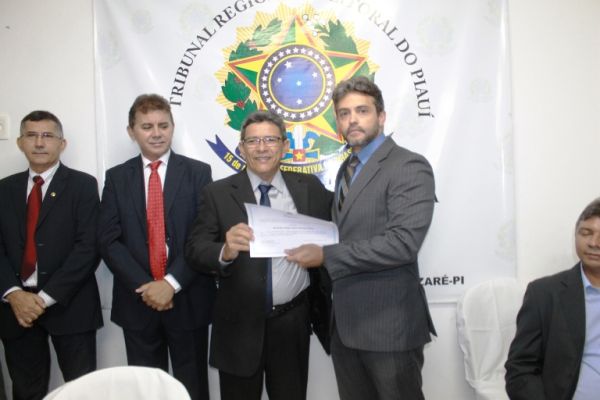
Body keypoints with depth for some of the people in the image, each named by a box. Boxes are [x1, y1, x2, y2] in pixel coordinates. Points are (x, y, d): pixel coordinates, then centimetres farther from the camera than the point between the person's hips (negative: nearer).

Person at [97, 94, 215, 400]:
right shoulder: (117, 177, 5)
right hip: (136, 300, 2)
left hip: (188, 299, -1)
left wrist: (172, 283, -16)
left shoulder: (198, 173, 0)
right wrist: (143, 286, -13)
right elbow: (108, 240, -2)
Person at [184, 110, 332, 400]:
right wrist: (225, 251, -30)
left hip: (293, 323, 1)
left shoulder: (310, 187, 1)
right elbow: (195, 250, -11)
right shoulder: (218, 193, -4)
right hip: (240, 326, -1)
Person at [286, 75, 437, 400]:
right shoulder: (346, 170, 15)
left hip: (388, 324, -7)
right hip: (345, 324, 7)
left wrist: (326, 255, -19)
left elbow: (403, 242, -22)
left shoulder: (409, 167, -11)